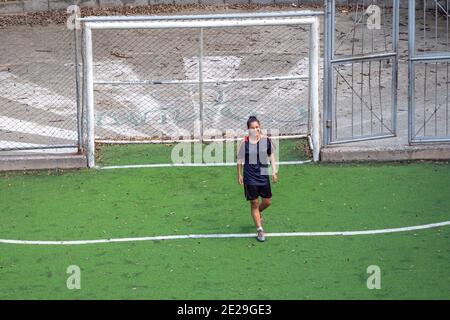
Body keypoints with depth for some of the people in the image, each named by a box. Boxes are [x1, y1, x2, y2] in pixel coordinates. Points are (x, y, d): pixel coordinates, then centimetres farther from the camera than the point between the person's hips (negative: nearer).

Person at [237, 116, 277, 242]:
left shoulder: (266, 140, -4)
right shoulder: (244, 142, -11)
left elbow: (271, 155, 10)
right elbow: (240, 159, 0)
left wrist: (274, 171, 8)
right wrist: (239, 175, 3)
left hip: (263, 175, 3)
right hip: (250, 177, -3)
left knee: (267, 202, 9)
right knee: (254, 203, 0)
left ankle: (258, 213, 44)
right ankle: (259, 230, 8)